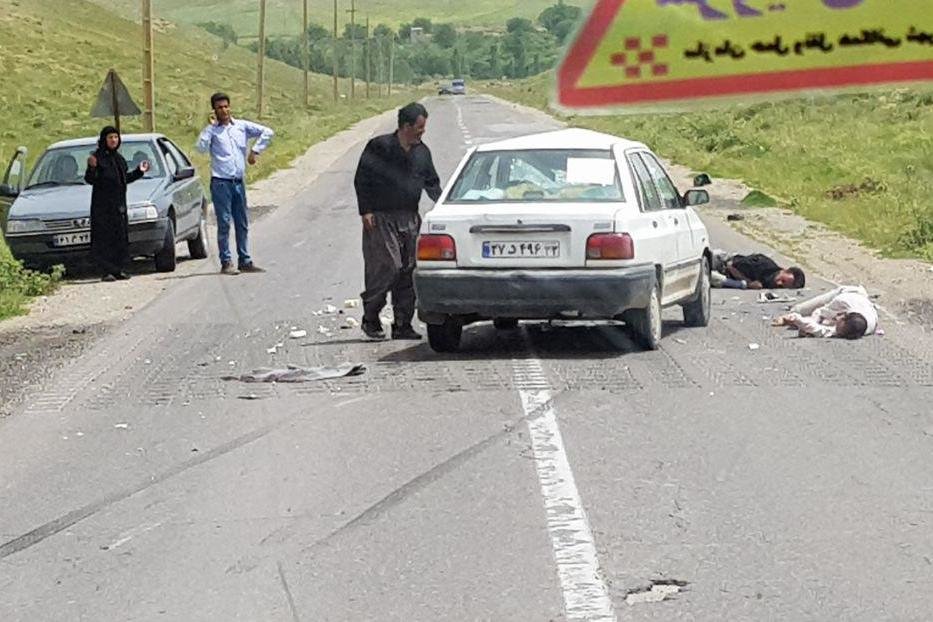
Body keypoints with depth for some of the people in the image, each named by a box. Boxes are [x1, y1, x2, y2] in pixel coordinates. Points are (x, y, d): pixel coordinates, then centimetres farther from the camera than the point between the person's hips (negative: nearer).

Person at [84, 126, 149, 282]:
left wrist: (139, 171, 21)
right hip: (102, 204, -7)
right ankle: (107, 271, -8)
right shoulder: (98, 157, -7)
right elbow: (90, 180, -15)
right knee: (104, 239, -7)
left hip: (119, 204, 7)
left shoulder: (118, 158, 14)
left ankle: (118, 270, 12)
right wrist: (92, 168, -33)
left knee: (120, 237, 7)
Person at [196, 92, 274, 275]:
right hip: (220, 182, -4)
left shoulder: (242, 126, 8)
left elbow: (267, 132, 7)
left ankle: (244, 261, 15)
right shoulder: (212, 130, 0)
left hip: (238, 182, 4)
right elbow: (202, 147, -17)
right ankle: (226, 263, -1)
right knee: (224, 223, -4)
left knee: (242, 224, 8)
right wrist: (211, 126, -12)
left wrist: (255, 150, -2)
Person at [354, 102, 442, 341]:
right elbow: (361, 180, -4)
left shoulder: (422, 152, 11)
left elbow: (432, 183, 19)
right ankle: (370, 319, 4)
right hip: (381, 219, -6)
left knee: (408, 272, 3)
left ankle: (403, 325, 9)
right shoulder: (379, 147, -6)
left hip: (410, 220, 6)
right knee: (386, 268, -12)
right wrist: (365, 211, -10)